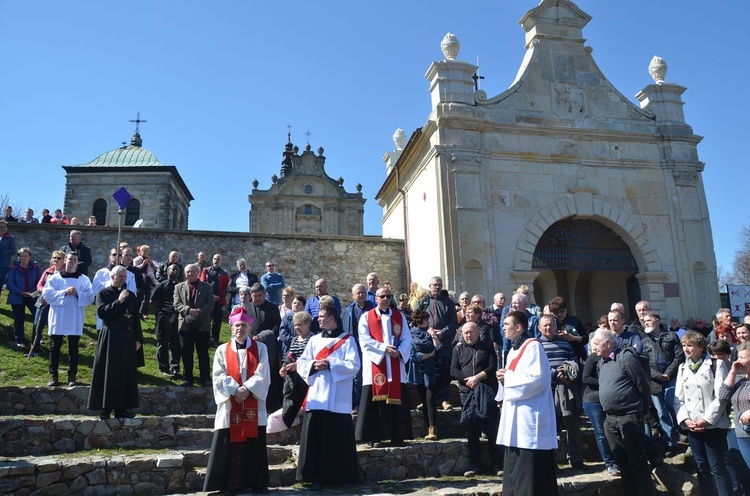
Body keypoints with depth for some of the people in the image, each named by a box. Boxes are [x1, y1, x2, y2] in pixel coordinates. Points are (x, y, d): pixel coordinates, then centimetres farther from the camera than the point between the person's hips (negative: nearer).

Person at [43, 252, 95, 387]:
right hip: (58, 317, 0)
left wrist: (78, 294, -17)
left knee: (73, 348, 3)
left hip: (75, 319, 0)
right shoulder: (54, 278, 6)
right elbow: (47, 294, -5)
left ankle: (72, 376, 9)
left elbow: (90, 297, -1)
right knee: (55, 346, 4)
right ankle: (53, 375, 12)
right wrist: (64, 292, -16)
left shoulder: (84, 279, 6)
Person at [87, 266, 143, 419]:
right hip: (110, 338, -4)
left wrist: (138, 338, 7)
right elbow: (101, 312, -15)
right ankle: (106, 408, 7)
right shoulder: (103, 294, 0)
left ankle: (122, 408, 11)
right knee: (108, 374, 0)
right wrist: (118, 301, -20)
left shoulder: (131, 295, 12)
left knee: (126, 374, 4)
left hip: (127, 339, 4)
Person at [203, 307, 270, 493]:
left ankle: (256, 483, 12)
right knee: (229, 447, 1)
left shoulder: (260, 348, 5)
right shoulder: (222, 350, 7)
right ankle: (230, 483, 9)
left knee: (254, 446, 3)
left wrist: (246, 389, -17)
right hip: (230, 407, 1)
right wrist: (235, 390, -15)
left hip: (254, 407, 0)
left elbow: (262, 375, -4)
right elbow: (218, 376, -3)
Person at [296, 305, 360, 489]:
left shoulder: (347, 340, 1)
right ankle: (315, 477, 9)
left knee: (339, 438, 1)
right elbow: (301, 363, 9)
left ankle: (342, 475, 15)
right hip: (316, 397, 3)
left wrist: (330, 363, -15)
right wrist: (314, 365, -11)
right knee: (315, 437, 1)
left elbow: (354, 365, -8)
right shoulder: (314, 340, 13)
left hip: (338, 399, -3)